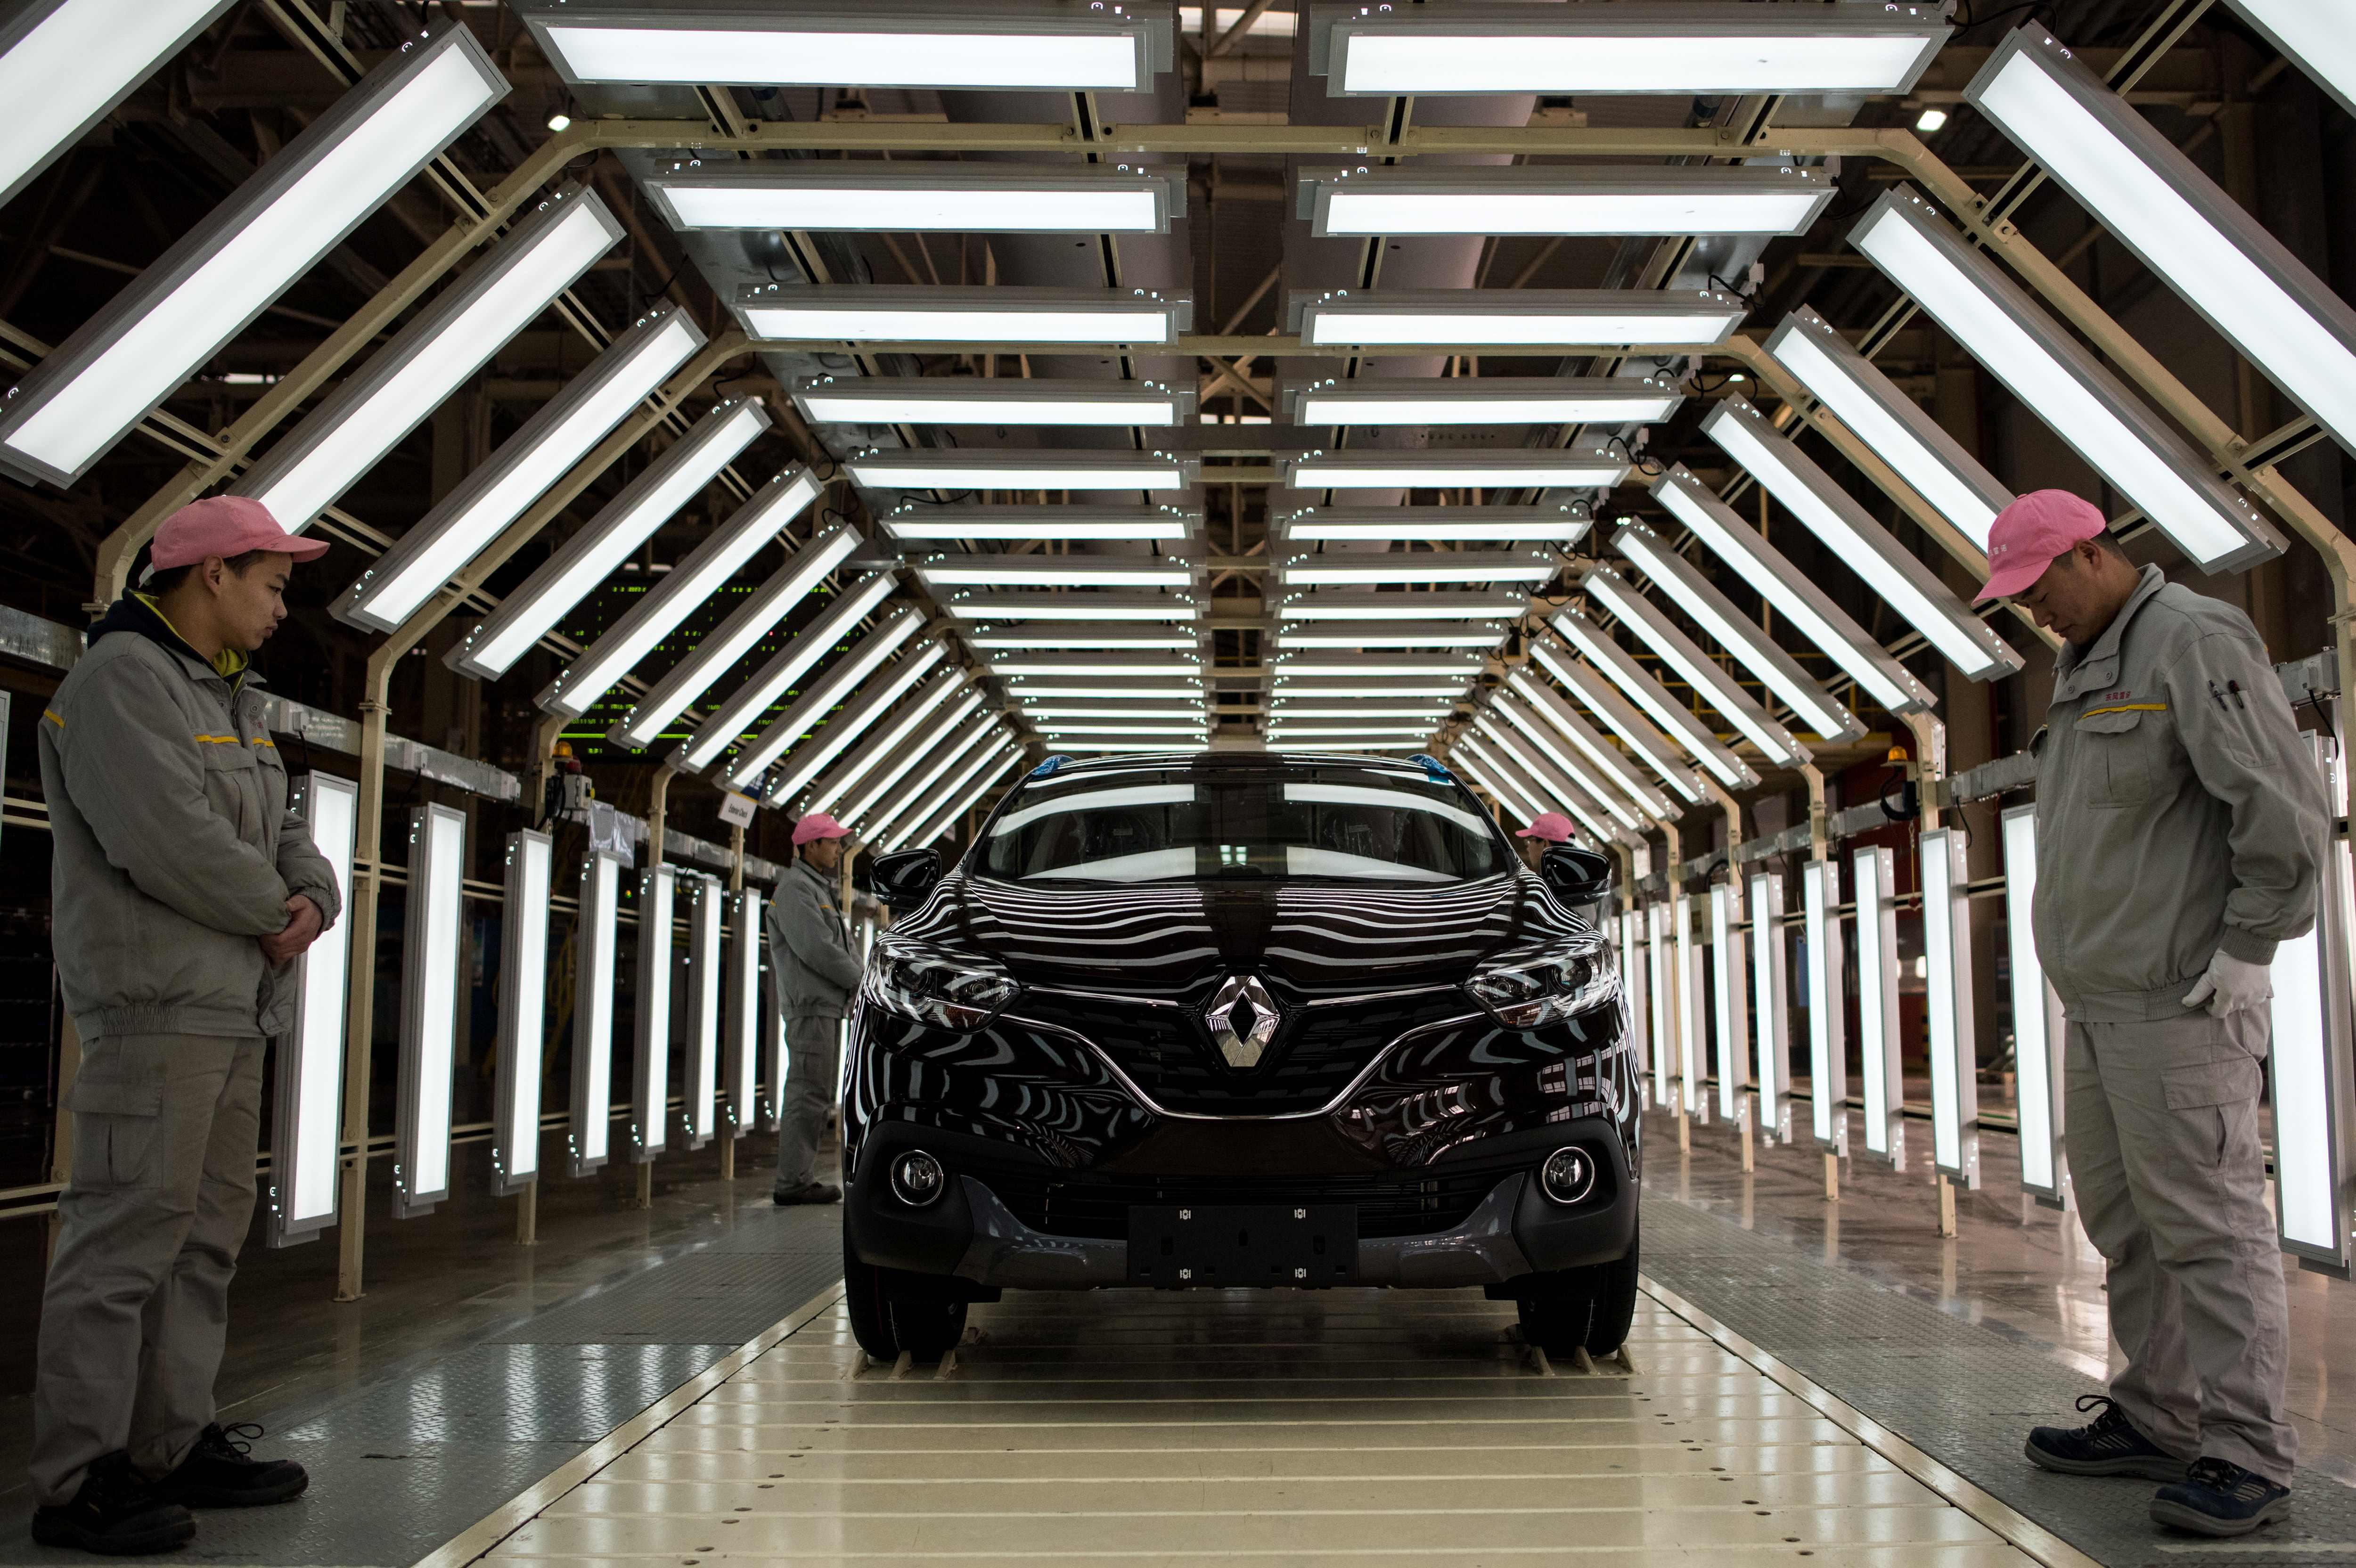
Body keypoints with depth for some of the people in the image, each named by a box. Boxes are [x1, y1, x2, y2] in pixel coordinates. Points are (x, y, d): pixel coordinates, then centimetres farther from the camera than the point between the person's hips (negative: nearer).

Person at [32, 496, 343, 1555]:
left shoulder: (230, 699, 21)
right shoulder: (123, 677, -10)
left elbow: (283, 833, 20)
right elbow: (168, 840, -22)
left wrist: (313, 898, -3)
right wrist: (273, 912, -7)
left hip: (234, 1010, 10)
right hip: (156, 1005, -10)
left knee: (208, 1233, 13)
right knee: (128, 1234, -8)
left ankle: (175, 1446, 23)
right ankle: (77, 1481, -1)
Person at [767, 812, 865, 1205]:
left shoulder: (822, 890, 23)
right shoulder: (795, 889, -10)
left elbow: (842, 947, 22)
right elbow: (816, 950, -19)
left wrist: (864, 978, 4)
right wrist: (862, 981, -11)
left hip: (829, 1006, 11)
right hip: (811, 1006, -11)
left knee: (817, 1095, 11)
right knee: (808, 1092, -11)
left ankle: (800, 1177, 14)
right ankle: (793, 1181, -11)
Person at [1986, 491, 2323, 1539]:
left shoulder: (2195, 642, -10)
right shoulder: (2080, 669, 18)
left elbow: (2285, 808, -16)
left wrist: (2245, 950, -14)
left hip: (2178, 1007, -10)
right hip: (2096, 1007, 10)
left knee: (2208, 1224, -6)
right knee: (2122, 1221, 14)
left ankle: (2246, 1456, 1)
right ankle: (2157, 1420, 24)